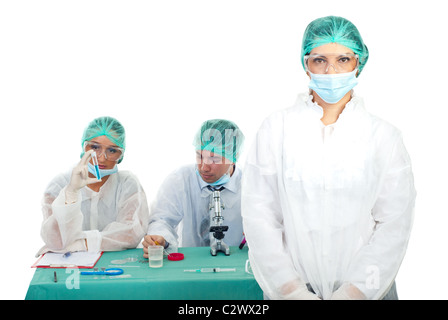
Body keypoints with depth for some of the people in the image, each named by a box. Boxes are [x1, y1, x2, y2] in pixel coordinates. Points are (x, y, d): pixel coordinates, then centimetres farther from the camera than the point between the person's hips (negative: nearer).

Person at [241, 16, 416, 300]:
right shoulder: (276, 127, -2)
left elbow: (394, 223, -6)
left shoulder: (385, 136, -1)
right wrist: (292, 290, -14)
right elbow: (257, 213, -7)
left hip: (365, 289, 0)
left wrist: (352, 292, -15)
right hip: (288, 289, 0)